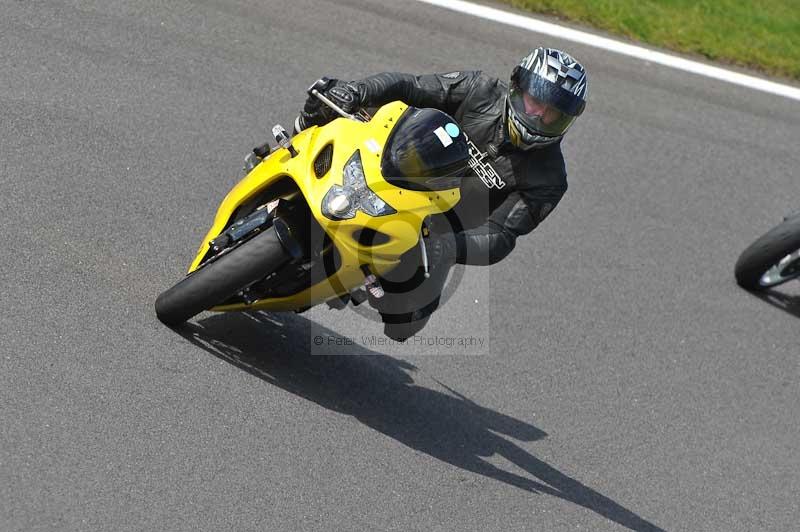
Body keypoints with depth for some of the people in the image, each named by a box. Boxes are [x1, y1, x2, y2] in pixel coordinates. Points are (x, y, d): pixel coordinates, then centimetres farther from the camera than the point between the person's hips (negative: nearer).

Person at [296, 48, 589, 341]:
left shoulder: (548, 180, -18)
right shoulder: (480, 91, -13)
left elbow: (501, 237, -25)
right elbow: (407, 86, -11)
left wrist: (448, 247, -45)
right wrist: (356, 91, -32)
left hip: (443, 229, -1)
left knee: (401, 322, -11)